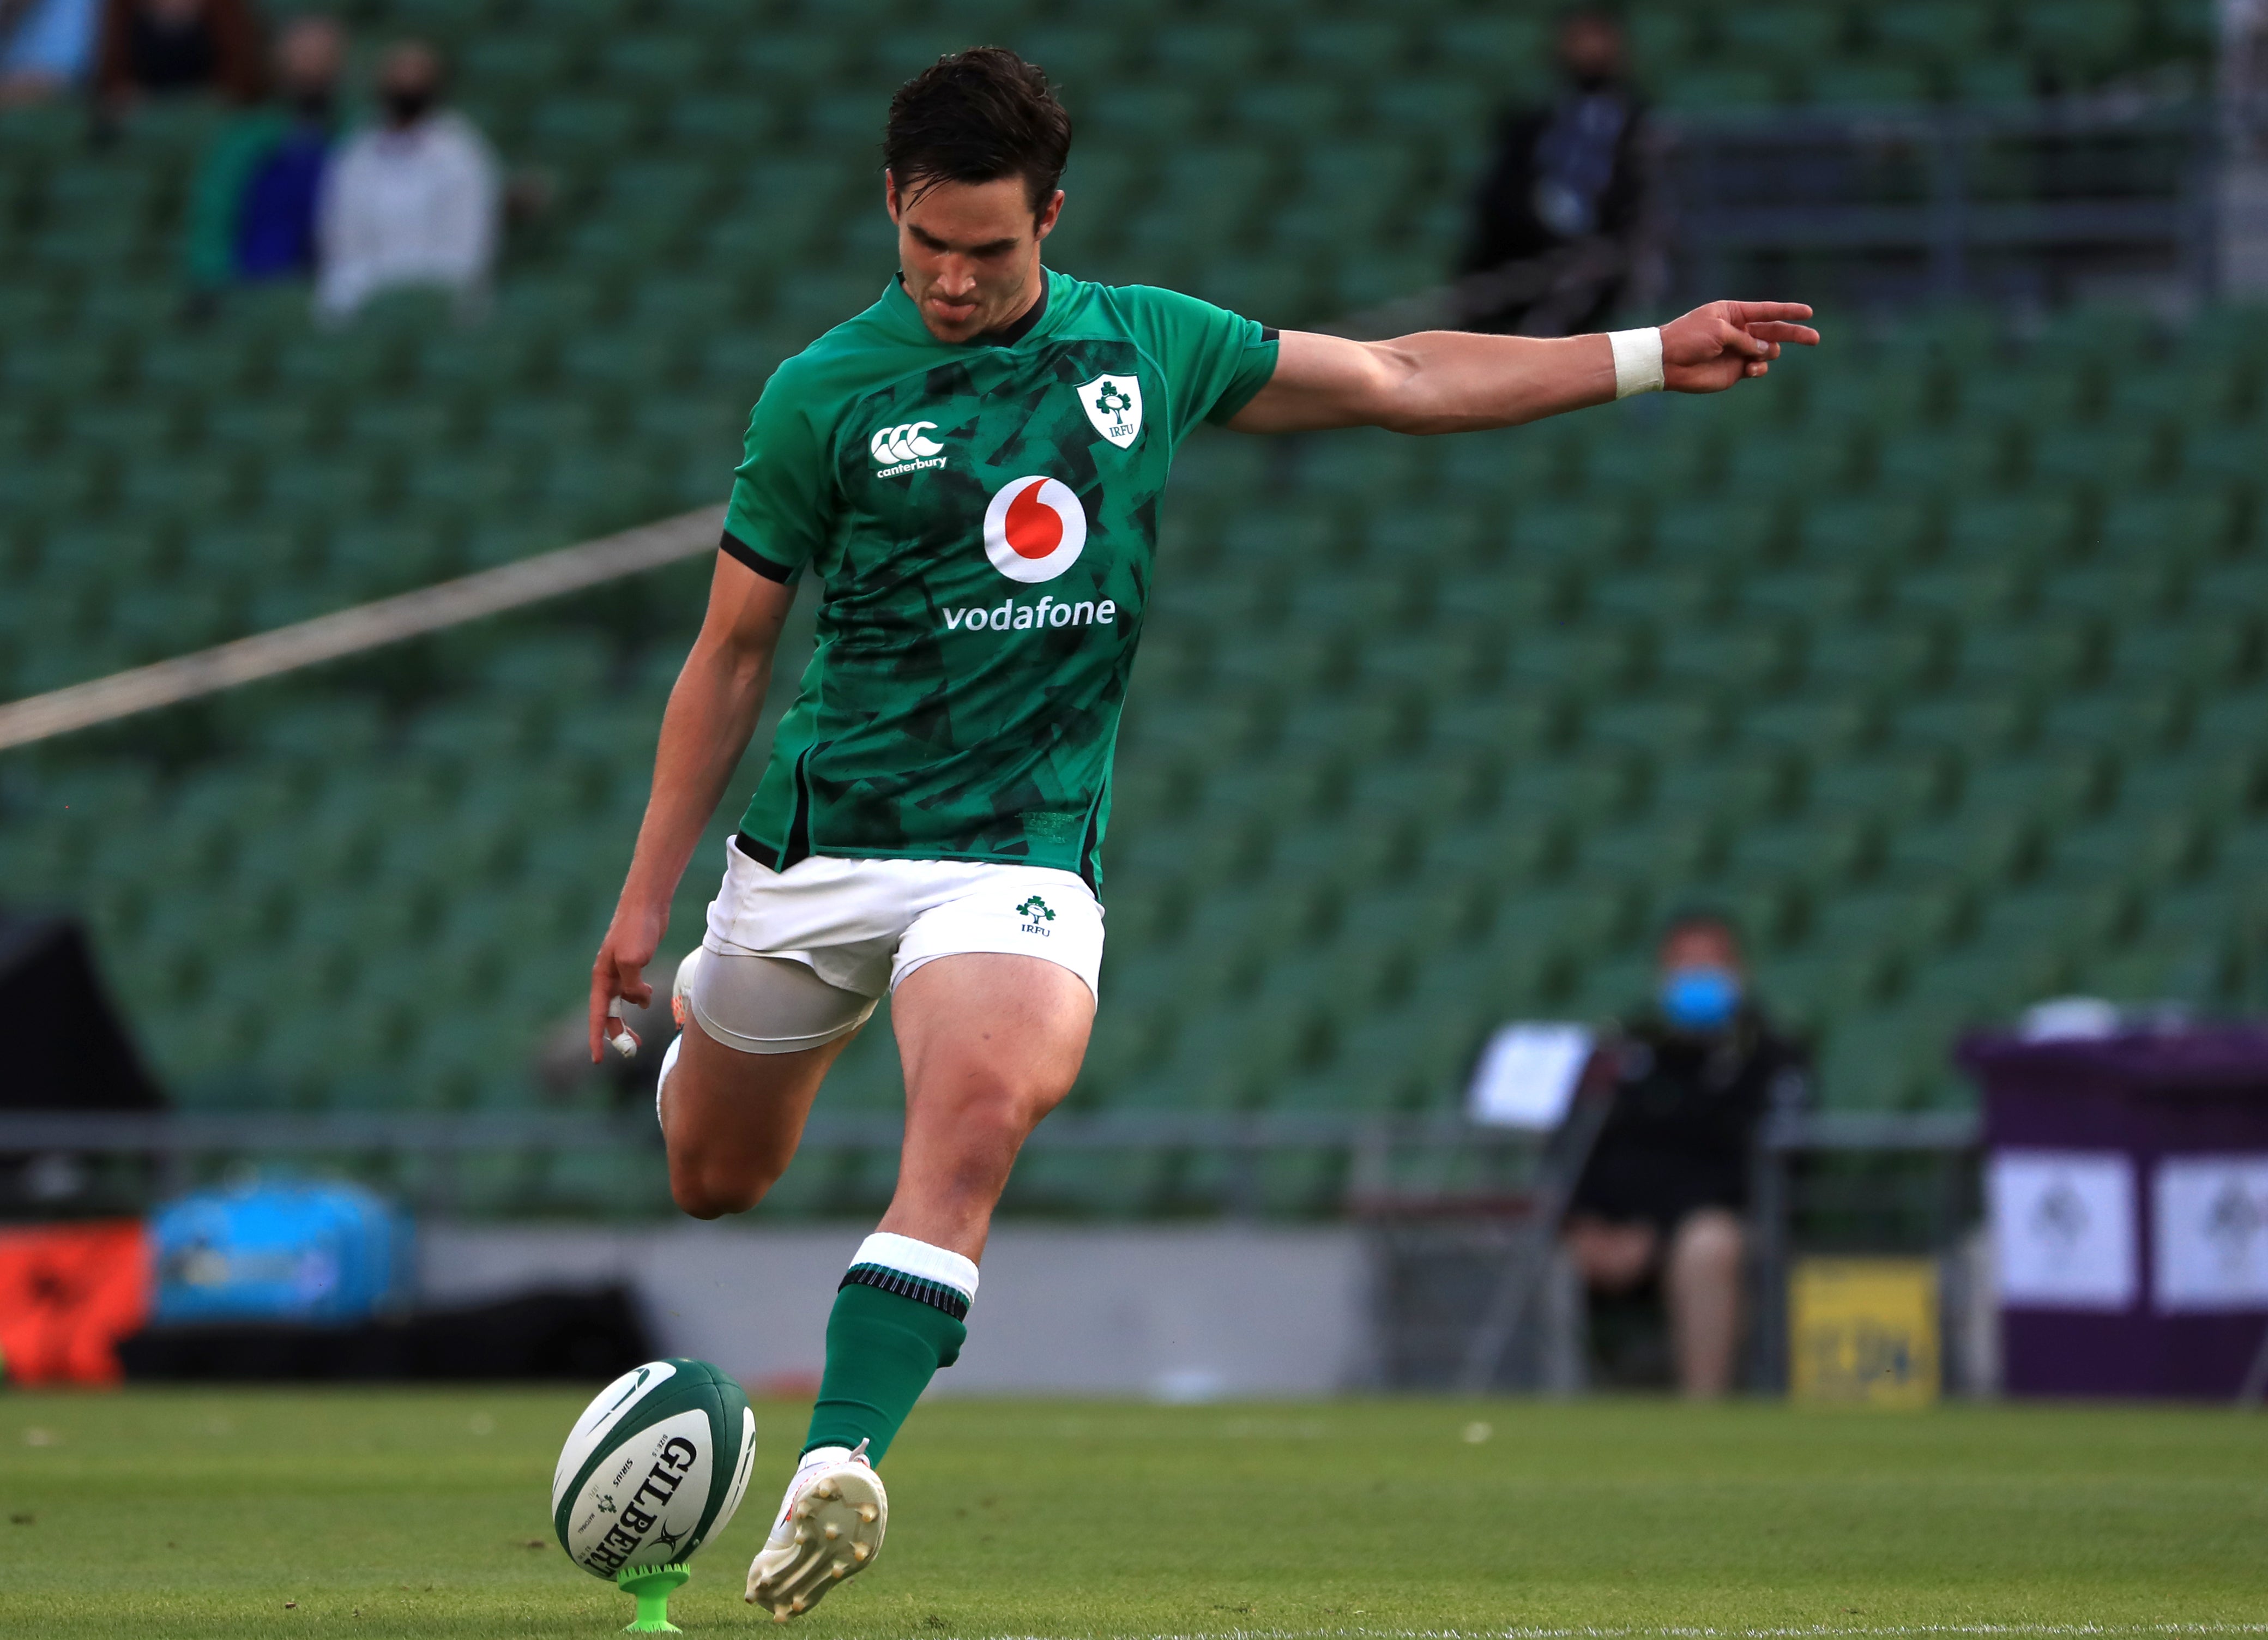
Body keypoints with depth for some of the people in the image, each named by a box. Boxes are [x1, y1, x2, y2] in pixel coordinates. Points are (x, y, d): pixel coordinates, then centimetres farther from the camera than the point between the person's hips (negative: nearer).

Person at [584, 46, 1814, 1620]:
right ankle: (713, 1018, 50)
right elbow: (733, 652, 3)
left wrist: (1652, 355, 12)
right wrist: (646, 898, 2)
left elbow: (1402, 378, 14)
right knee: (713, 1181, 13)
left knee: (977, 1117, -29)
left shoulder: (1148, 348, 2)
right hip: (822, 834, 0)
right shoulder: (825, 394, -4)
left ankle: (839, 1461, -35)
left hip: (1023, 853, 0)